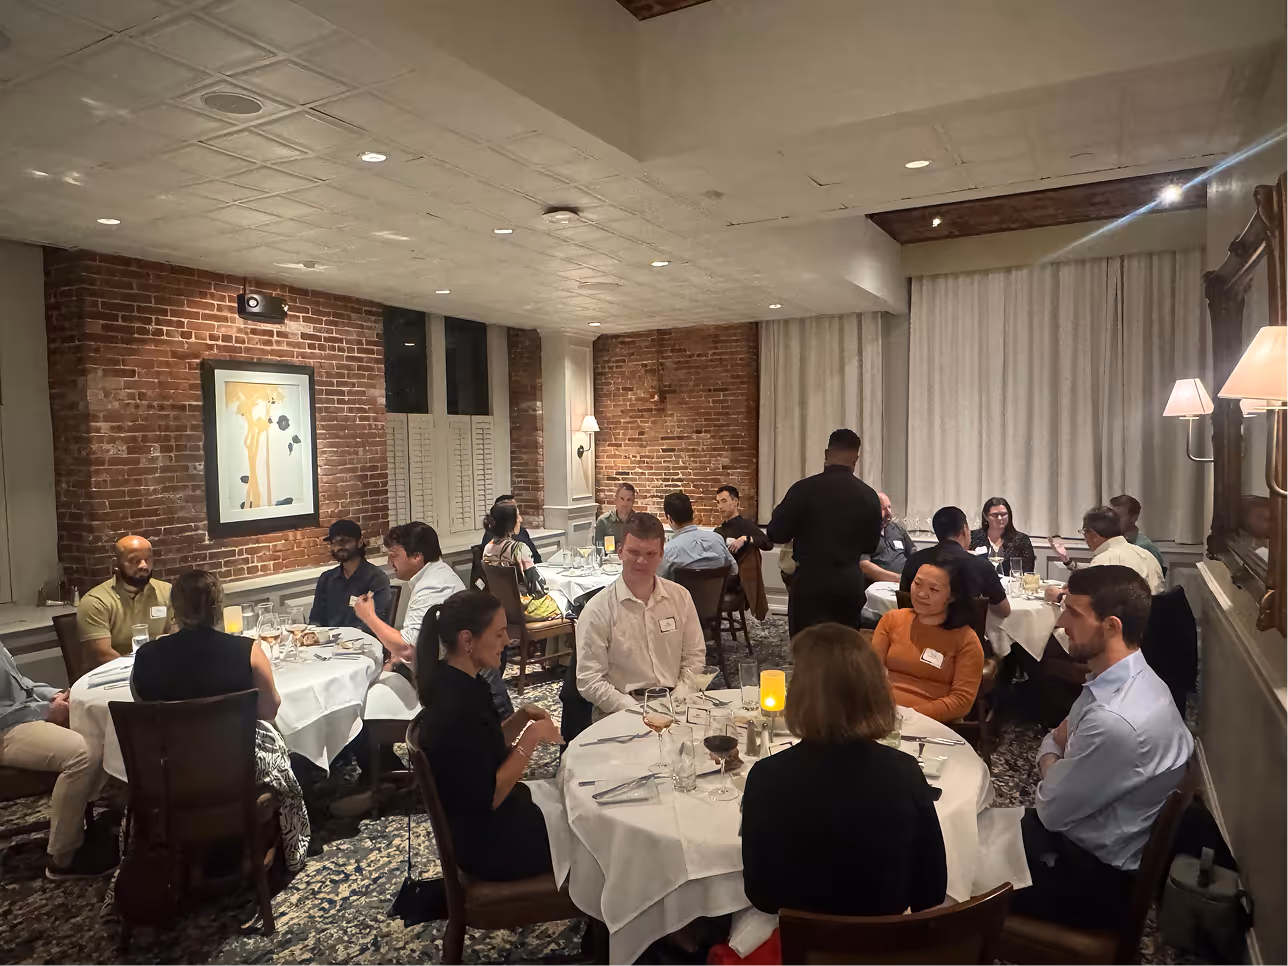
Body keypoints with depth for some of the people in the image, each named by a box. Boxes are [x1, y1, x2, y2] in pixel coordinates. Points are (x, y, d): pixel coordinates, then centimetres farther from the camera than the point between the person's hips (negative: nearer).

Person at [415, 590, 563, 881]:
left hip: (478, 820, 8)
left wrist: (521, 718, -4)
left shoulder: (460, 683, -2)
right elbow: (488, 797, -27)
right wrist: (532, 735, -22)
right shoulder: (456, 706, -30)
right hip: (490, 845, -8)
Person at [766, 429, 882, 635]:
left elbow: (776, 534, -6)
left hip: (811, 581, -3)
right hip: (851, 582, 4)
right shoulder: (869, 495, 0)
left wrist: (782, 510, 12)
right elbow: (870, 545, 10)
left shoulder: (805, 488, -11)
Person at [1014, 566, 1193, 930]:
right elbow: (1057, 739, 10)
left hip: (1095, 875, -8)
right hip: (1081, 831, 8)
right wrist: (1053, 761, -11)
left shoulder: (1117, 721, -35)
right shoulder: (1123, 678, -5)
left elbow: (1053, 810, -21)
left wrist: (1050, 767, -3)